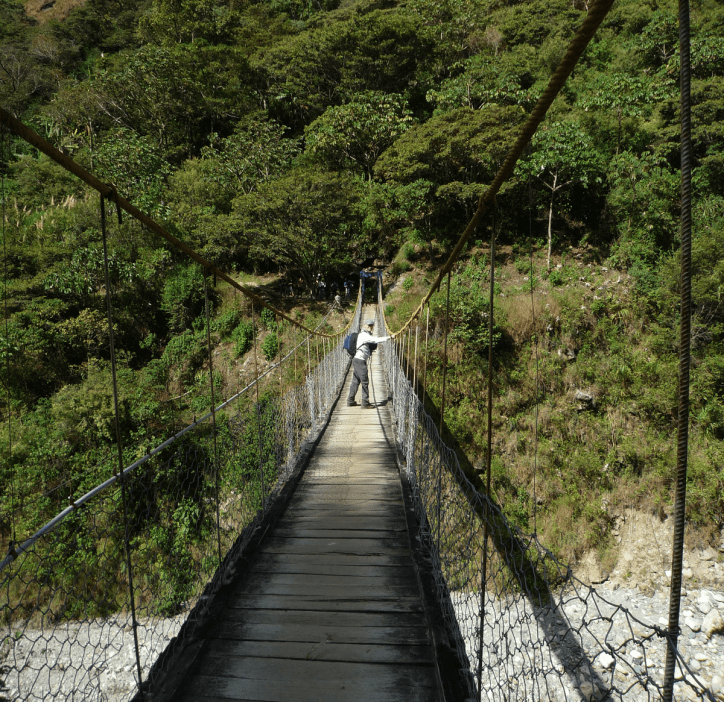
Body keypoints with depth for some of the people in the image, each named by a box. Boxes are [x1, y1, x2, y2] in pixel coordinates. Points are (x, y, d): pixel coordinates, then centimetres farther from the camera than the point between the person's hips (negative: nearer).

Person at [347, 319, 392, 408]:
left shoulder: (366, 335, 19)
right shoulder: (363, 335, -13)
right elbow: (375, 340, -24)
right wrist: (389, 337, -26)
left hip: (356, 360, 10)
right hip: (360, 361, -10)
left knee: (356, 381, 13)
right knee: (365, 382, -5)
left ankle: (350, 401, 18)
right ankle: (365, 403, -2)